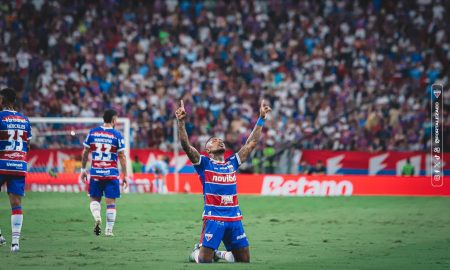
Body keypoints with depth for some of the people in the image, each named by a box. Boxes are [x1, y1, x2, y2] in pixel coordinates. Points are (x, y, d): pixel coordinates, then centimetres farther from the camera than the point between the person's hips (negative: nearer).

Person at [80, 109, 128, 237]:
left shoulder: (92, 132, 3)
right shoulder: (117, 135, -5)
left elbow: (85, 152, 8)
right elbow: (122, 156, -5)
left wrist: (83, 169, 18)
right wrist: (125, 176, 0)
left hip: (95, 173, 2)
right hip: (111, 174, -2)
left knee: (95, 199, 14)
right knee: (111, 202, 4)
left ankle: (97, 217, -14)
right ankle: (109, 230, 3)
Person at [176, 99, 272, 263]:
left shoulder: (232, 163, 14)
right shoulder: (204, 163, 3)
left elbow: (252, 143, 16)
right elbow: (186, 146, -10)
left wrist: (261, 119, 13)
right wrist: (181, 122, -22)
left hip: (234, 218, 4)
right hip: (213, 218, -4)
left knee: (244, 260, 6)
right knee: (204, 260, -7)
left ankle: (219, 254, 33)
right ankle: (196, 252, 28)